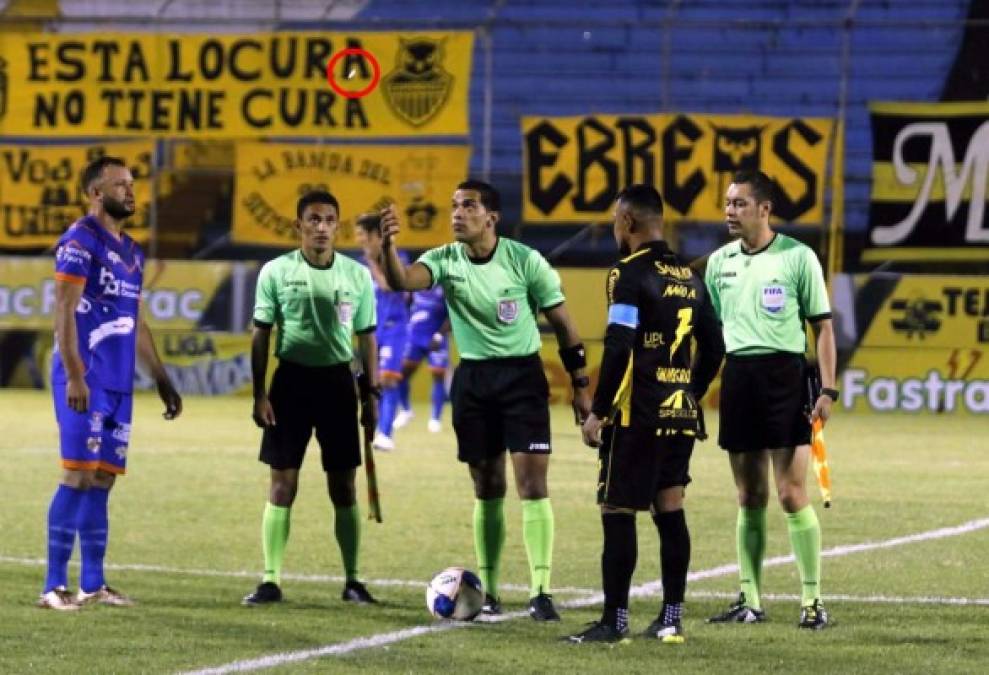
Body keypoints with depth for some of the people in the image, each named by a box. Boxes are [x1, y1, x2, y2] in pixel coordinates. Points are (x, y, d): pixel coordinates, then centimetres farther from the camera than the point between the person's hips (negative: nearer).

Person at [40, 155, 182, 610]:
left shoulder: (130, 252, 18)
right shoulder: (80, 241, -8)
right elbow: (64, 311, -15)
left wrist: (161, 380, 23)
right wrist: (74, 377, -22)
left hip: (119, 383, 8)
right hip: (86, 380, -8)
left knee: (103, 478, 9)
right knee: (80, 475, -10)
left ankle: (92, 584, 13)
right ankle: (54, 586, -8)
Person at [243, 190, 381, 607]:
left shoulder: (357, 275, 3)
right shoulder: (276, 272, -1)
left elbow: (366, 337, 9)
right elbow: (261, 334, 1)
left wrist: (371, 393, 5)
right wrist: (259, 393, -4)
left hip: (337, 380, 1)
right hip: (292, 378, -1)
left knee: (344, 485, 4)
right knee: (282, 482, -2)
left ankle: (352, 579, 12)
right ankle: (271, 580, 2)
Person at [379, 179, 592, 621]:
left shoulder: (525, 261, -9)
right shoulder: (446, 261, -3)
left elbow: (561, 323, -2)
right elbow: (402, 281, -22)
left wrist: (580, 385, -2)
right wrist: (388, 246, -43)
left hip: (522, 374, -3)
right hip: (472, 379, 3)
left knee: (532, 484, -10)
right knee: (486, 489, 7)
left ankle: (540, 592, -9)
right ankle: (488, 592, 13)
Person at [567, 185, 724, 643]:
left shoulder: (631, 274, -11)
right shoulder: (690, 278, 12)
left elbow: (618, 351, -17)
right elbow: (714, 349, 15)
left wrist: (598, 412, -12)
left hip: (637, 416, -7)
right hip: (681, 415, 7)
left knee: (617, 512, -3)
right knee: (670, 511, 10)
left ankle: (615, 620, -3)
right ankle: (671, 618, 11)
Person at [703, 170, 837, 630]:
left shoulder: (798, 257, -3)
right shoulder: (719, 262, 11)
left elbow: (823, 327, -1)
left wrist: (827, 390, -8)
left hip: (783, 373, -5)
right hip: (737, 374, 5)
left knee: (791, 496, -7)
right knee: (750, 499, 8)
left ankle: (812, 601, -1)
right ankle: (750, 601, 13)